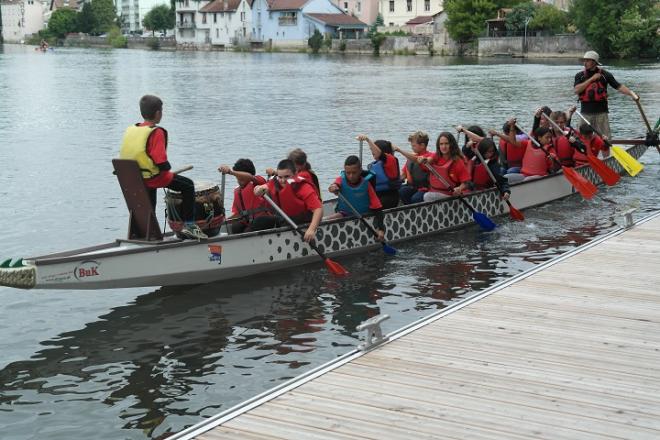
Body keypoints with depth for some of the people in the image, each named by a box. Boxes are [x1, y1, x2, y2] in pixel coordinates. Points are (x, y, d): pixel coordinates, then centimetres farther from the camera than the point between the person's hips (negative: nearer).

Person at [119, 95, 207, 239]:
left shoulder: (130, 130, 4)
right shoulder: (156, 132, -17)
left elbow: (125, 157, 9)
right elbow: (161, 162, -25)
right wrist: (168, 168, -3)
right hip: (153, 177, -7)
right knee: (188, 185, 7)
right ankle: (189, 225, 3)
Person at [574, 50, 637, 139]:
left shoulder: (604, 74, 3)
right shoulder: (580, 75, 6)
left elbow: (619, 86, 0)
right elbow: (576, 90, -10)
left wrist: (631, 93, -15)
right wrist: (591, 79, -12)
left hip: (601, 112, -1)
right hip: (586, 112, 2)